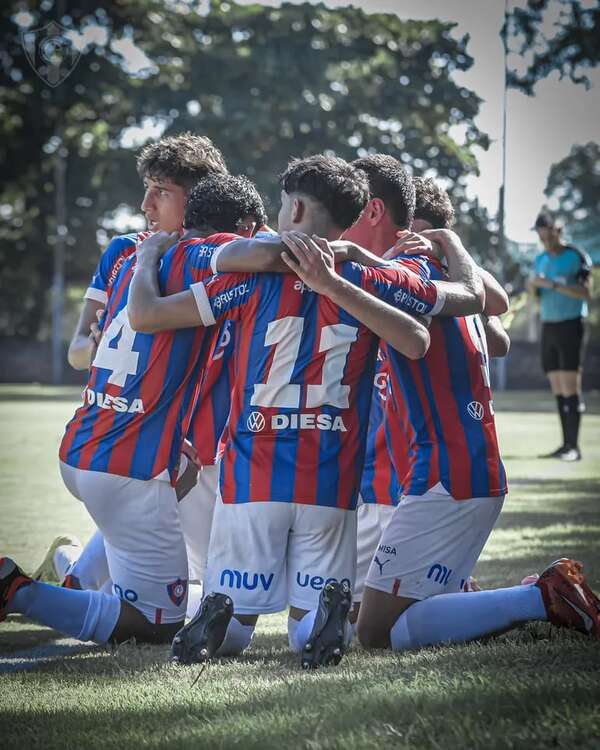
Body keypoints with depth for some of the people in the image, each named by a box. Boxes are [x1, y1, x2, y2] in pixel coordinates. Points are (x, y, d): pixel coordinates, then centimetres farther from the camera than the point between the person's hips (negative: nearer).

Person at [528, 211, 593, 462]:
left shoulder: (576, 257, -5)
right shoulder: (541, 260, 14)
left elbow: (586, 293, -14)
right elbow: (535, 296, 18)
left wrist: (553, 285, -22)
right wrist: (532, 285, -5)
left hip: (571, 325, -6)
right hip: (548, 327, 6)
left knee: (570, 386, -12)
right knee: (557, 389, 3)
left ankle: (574, 447, -14)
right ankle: (565, 444, 5)